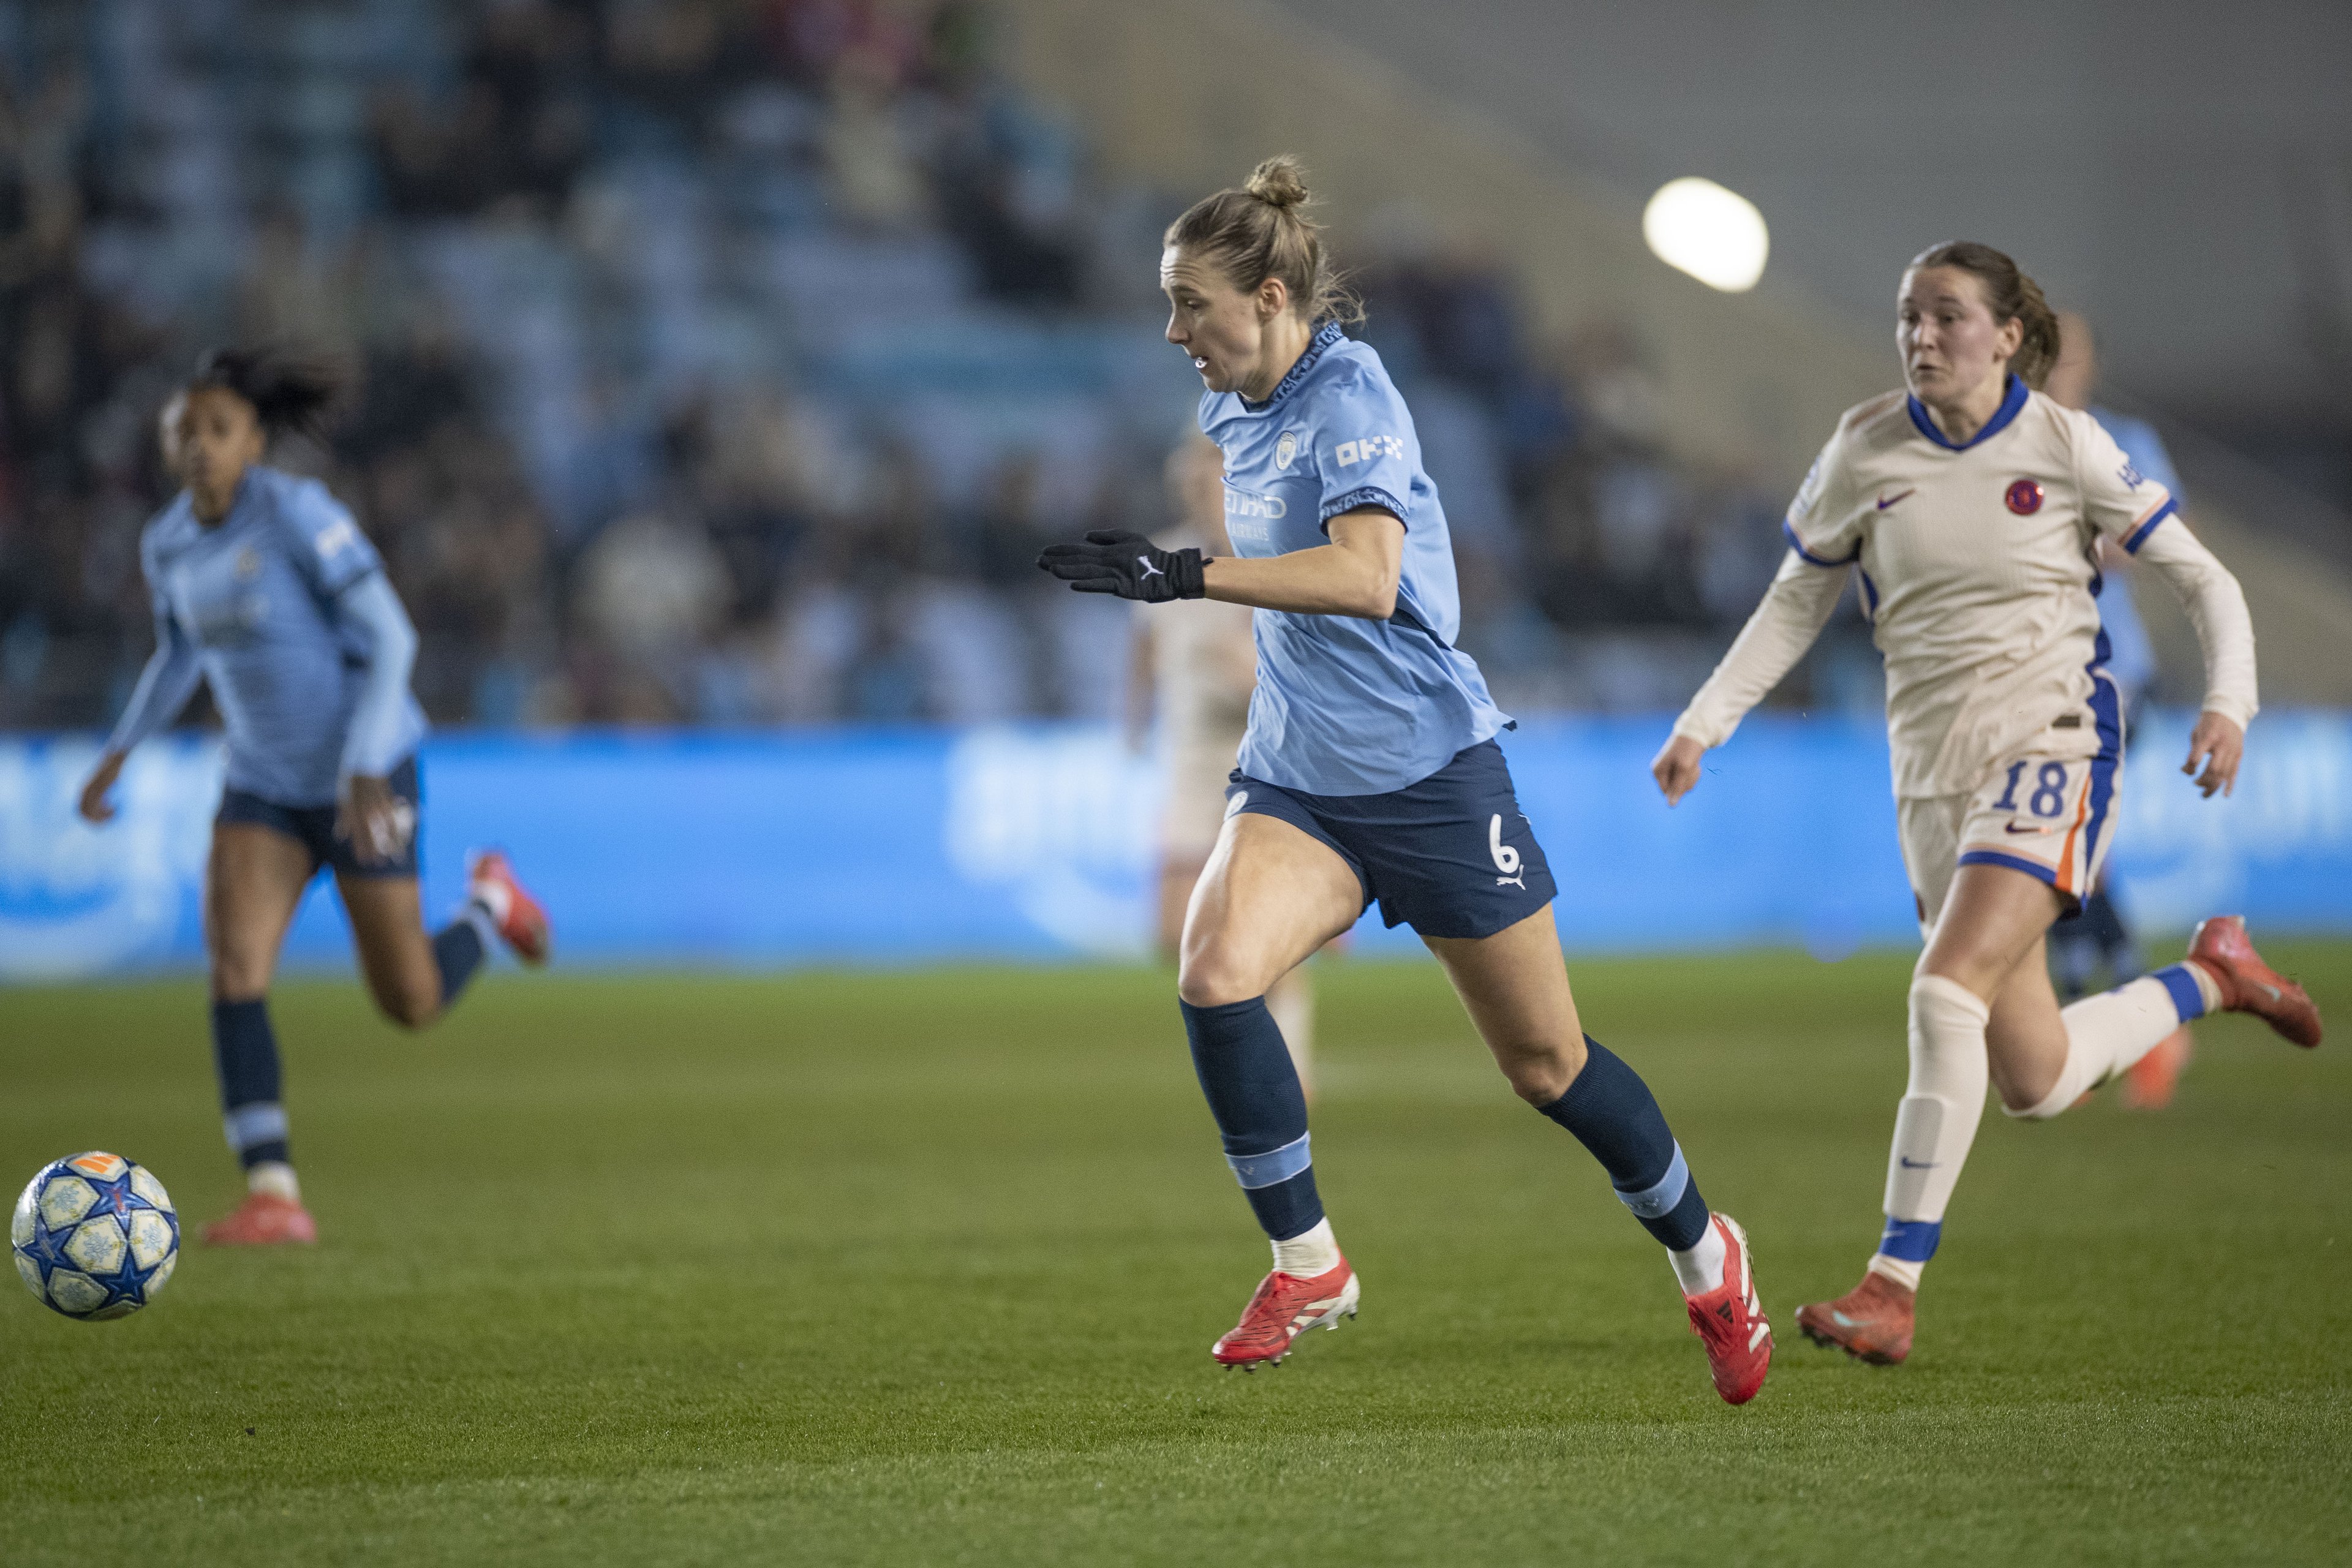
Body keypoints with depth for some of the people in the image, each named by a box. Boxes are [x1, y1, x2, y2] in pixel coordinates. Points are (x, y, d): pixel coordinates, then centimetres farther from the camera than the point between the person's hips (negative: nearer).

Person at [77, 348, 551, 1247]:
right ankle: (273, 1197, -17)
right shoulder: (168, 543, -1)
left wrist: (367, 770, -30)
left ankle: (488, 904, 36)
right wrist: (119, 753, 9)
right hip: (266, 778, 5)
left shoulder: (299, 512, -22)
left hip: (362, 774, -5)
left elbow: (390, 638, -22)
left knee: (410, 1005, 3)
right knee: (234, 967, -18)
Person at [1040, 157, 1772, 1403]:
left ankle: (1705, 1256, 31)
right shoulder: (1233, 413, 6)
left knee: (1544, 1062, 6)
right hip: (1297, 778, 6)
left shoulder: (1349, 399, -18)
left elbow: (1366, 577, -35)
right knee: (1214, 973, -22)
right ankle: (1307, 1265, -9)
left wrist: (1186, 577, -40)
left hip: (1430, 773, -6)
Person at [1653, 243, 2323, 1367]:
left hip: (2053, 746, -4)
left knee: (1946, 990, -25)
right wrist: (1702, 724, 2)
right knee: (2034, 1084, 4)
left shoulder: (2064, 446, -5)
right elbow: (1794, 605, 12)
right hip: (1934, 769, 4)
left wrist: (2228, 703, -16)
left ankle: (1895, 1284, -18)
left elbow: (2202, 580, 0)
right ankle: (2211, 976, 34)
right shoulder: (1866, 451, 2)